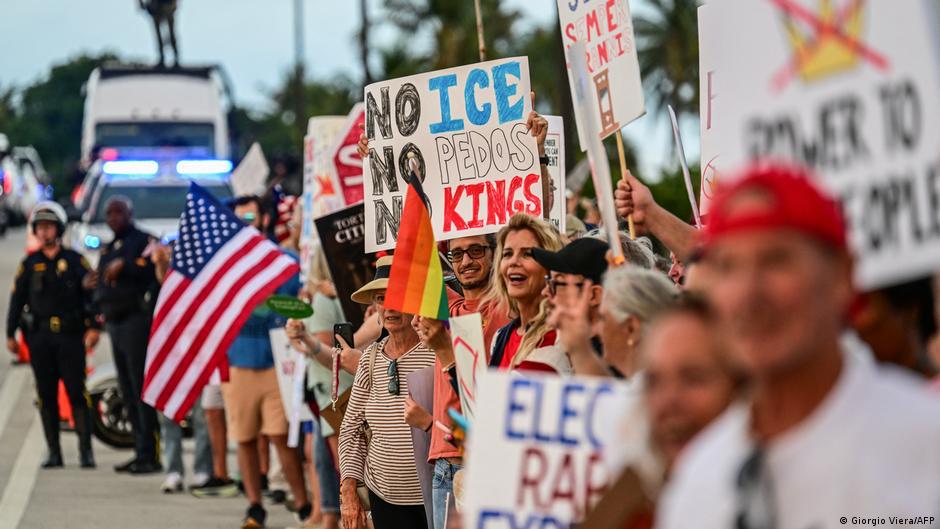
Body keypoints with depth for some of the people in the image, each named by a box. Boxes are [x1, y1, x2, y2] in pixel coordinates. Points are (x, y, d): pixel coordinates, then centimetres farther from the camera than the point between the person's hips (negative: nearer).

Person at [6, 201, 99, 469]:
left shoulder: (74, 260, 4)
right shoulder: (30, 264, 11)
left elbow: (92, 293, 0)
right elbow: (17, 299, 11)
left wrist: (93, 327, -11)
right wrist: (10, 334, 6)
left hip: (71, 336, -3)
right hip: (40, 337, 3)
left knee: (77, 393, -6)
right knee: (46, 395, 5)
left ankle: (86, 451, -5)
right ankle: (53, 451, 10)